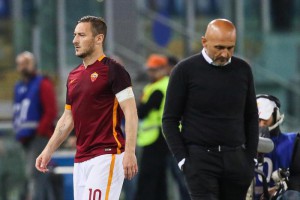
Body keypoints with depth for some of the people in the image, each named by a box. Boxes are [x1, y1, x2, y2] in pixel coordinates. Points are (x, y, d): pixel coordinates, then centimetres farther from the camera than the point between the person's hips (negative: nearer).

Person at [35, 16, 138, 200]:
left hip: (107, 155, -8)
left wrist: (130, 152, -20)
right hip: (81, 160, 8)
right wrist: (48, 151, 18)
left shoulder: (112, 70, -6)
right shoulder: (74, 76, 17)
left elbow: (130, 112, -11)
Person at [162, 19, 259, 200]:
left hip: (235, 159, 4)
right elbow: (170, 120, 0)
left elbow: (251, 117, 16)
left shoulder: (243, 70, 8)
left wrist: (251, 158, 8)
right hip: (200, 158, -4)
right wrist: (182, 159, -7)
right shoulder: (186, 70, -2)